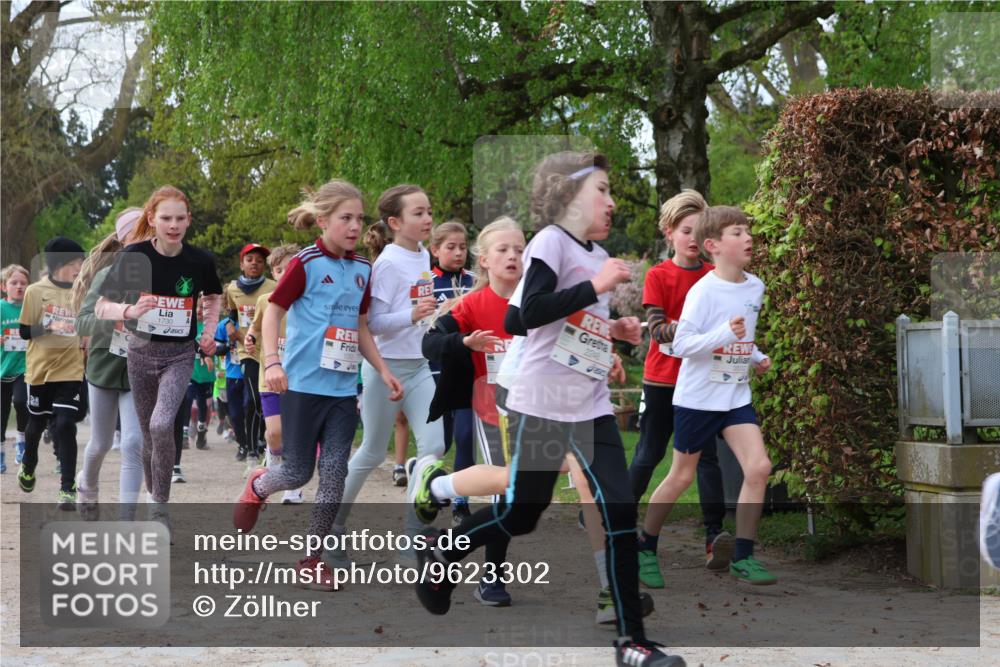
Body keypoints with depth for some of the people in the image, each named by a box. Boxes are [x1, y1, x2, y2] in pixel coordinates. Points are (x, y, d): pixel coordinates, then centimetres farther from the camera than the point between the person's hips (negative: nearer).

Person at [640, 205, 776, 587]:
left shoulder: (756, 288, 5)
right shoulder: (703, 291, -16)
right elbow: (681, 344, -20)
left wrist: (756, 356, 8)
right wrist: (725, 334, -31)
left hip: (736, 395, 5)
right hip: (698, 395, -5)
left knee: (758, 467, -12)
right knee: (682, 476, 6)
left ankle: (742, 557, -3)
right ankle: (645, 545, 27)